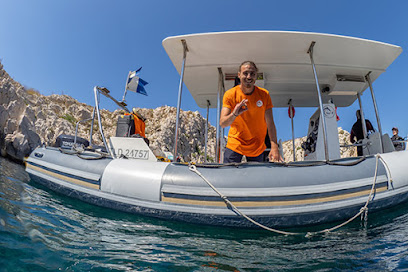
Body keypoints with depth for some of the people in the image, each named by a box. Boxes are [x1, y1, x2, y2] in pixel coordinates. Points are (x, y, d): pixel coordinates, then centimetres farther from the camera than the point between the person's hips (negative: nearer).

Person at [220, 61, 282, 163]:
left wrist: (274, 146, -21)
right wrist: (234, 114, -38)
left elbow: (270, 123, -9)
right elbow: (222, 123, -17)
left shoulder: (264, 94, -6)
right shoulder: (230, 94, -10)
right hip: (234, 145, -1)